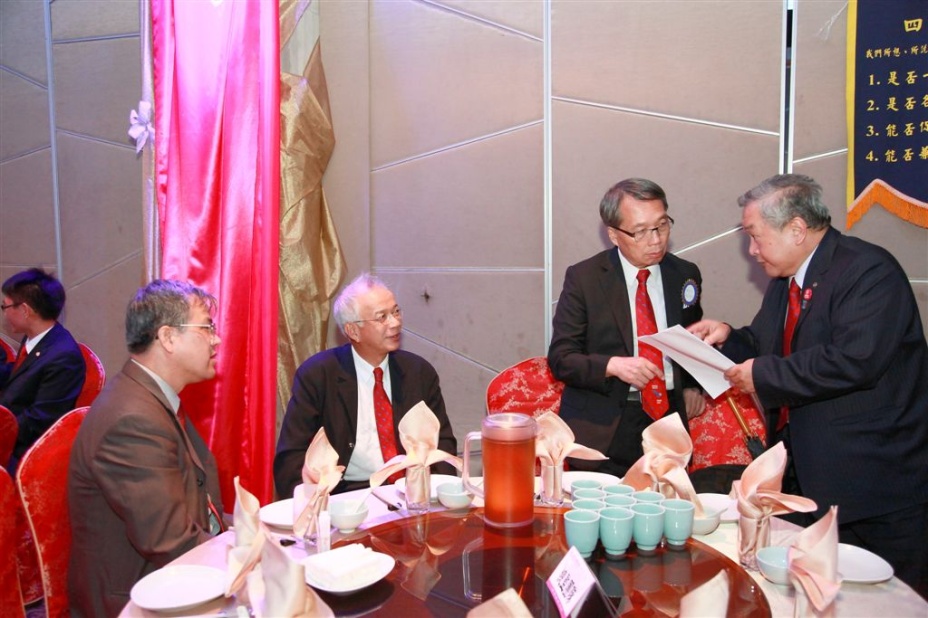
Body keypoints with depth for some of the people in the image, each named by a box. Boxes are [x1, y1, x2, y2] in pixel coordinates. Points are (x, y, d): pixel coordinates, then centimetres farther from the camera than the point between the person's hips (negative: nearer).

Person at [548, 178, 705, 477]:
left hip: (669, 416, 4)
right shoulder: (583, 278, -4)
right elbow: (560, 358, -5)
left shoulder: (685, 275, 8)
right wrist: (612, 365, -22)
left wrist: (692, 385, 7)